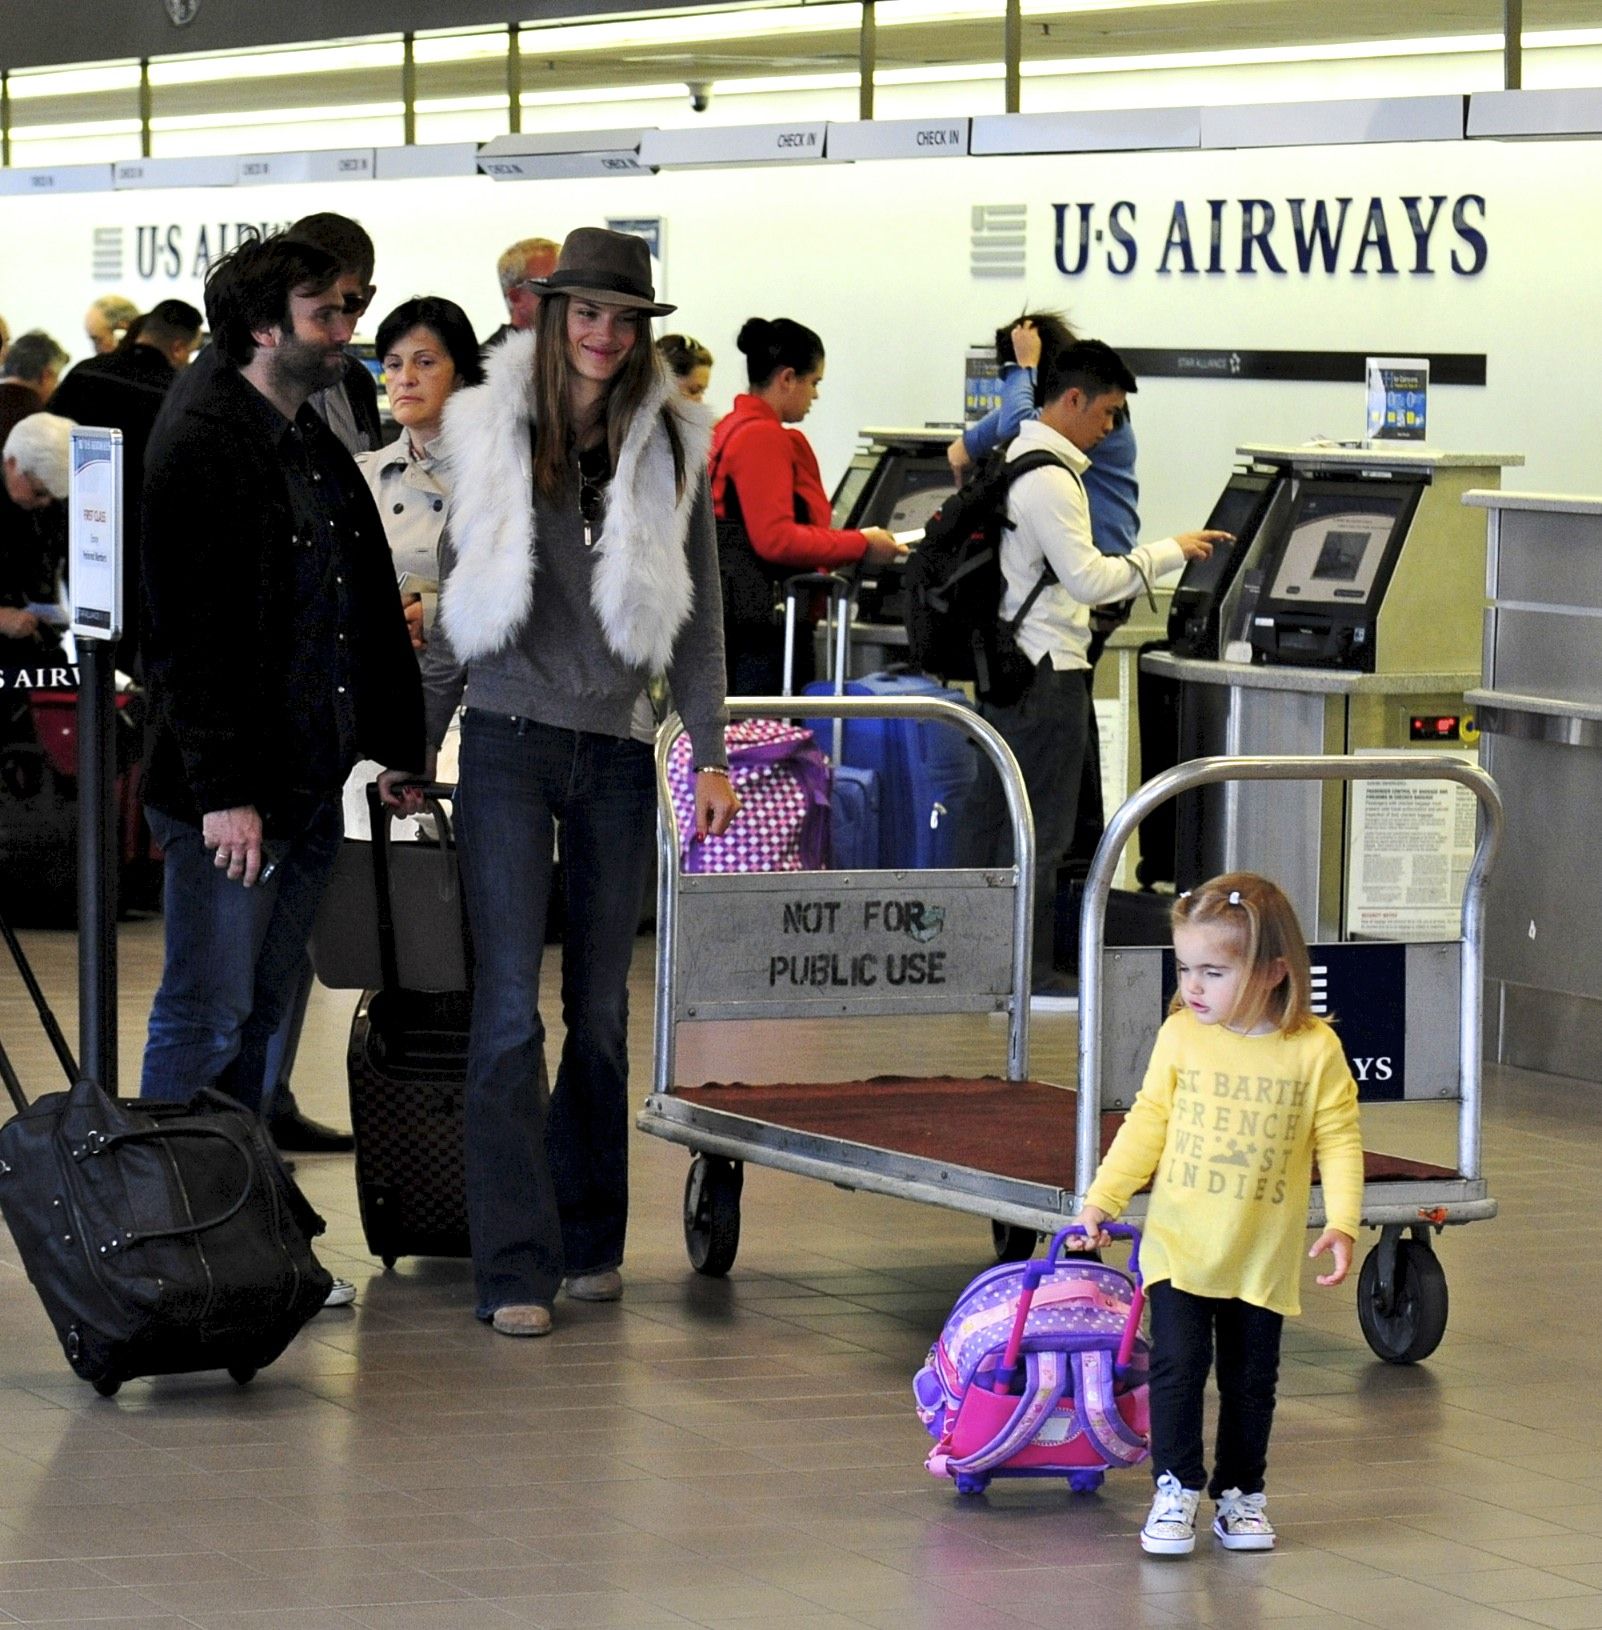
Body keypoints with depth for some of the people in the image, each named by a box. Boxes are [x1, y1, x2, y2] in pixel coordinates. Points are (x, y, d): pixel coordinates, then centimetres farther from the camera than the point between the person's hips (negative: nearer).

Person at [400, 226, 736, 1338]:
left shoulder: (671, 448, 4)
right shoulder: (492, 435, 2)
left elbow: (699, 615, 7)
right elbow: (456, 609, 10)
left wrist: (711, 750, 0)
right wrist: (413, 744, 10)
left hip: (617, 754, 2)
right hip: (509, 740, -1)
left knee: (602, 1011, 8)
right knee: (511, 1008, -8)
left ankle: (591, 1240, 21)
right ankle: (516, 1264, -9)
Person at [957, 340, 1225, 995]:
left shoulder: (1017, 458, 13)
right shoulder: (1049, 478, -18)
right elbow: (1089, 578, -20)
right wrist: (1171, 552, -13)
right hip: (1047, 671, -10)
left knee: (992, 819, 13)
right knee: (1039, 835, -5)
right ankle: (1031, 981, -2)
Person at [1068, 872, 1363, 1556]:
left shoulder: (1315, 1050, -8)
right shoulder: (1181, 1037, -4)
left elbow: (1338, 1139, -4)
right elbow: (1147, 1125, 4)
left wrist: (1341, 1223, -14)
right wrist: (1099, 1202, 1)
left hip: (1263, 1258, 0)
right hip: (1179, 1245, 0)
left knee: (1251, 1379, 10)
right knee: (1177, 1365, -8)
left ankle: (1241, 1493, 23)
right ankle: (1175, 1490, 2)